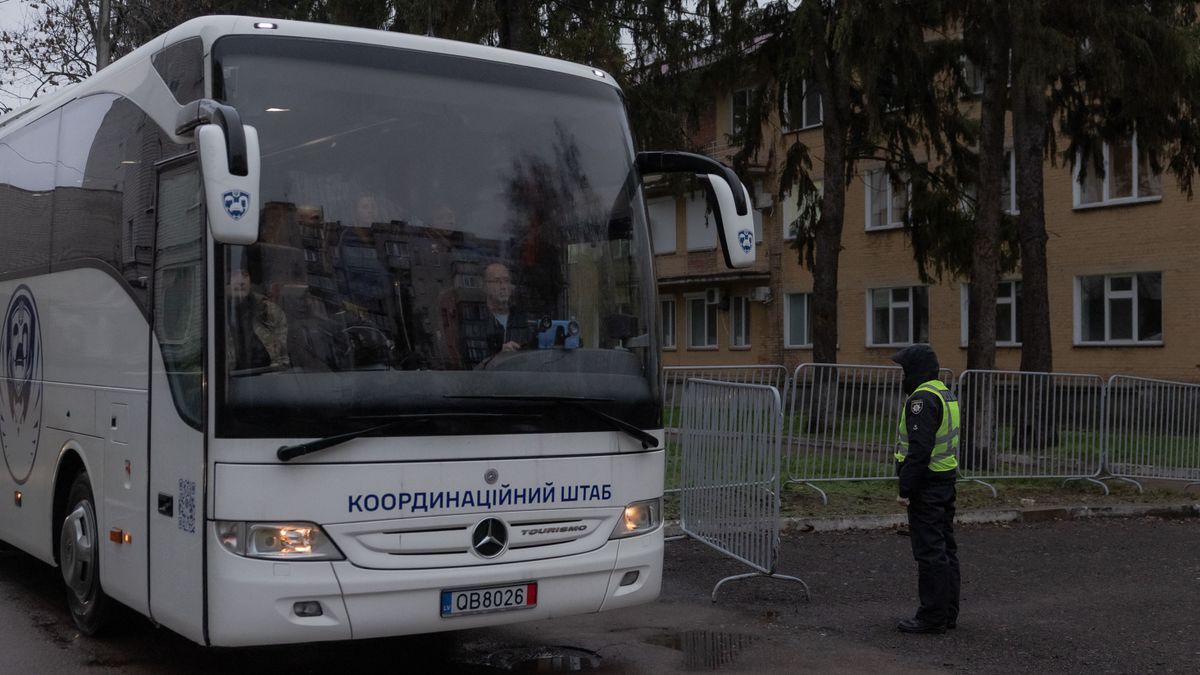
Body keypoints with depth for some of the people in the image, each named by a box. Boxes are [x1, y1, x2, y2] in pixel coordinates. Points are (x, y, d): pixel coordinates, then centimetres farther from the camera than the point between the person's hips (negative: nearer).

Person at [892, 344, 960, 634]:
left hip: (926, 486, -10)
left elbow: (919, 449, -23)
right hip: (946, 481, 10)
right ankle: (948, 612, 18)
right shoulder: (944, 394, 15)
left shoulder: (922, 399, -17)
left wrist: (905, 488, -19)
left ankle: (932, 616, -2)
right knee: (945, 548, 12)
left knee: (929, 550, -6)